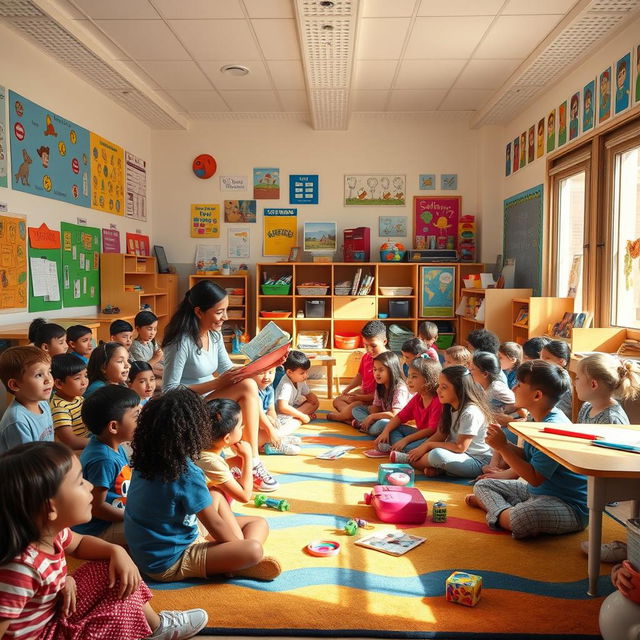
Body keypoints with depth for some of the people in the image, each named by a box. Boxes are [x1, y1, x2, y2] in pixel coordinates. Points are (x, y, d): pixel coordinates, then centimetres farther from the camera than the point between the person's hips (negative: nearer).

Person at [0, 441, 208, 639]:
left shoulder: (48, 530, -10)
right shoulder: (21, 568, -36)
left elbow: (78, 543, 10)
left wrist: (117, 551, -8)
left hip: (54, 613, 8)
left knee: (117, 573, 6)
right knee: (123, 604, -13)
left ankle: (156, 622, 24)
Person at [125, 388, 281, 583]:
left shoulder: (146, 459, -3)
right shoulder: (187, 474, -26)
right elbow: (215, 525, -15)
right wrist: (240, 547, 1)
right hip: (169, 564, -10)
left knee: (217, 497, 21)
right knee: (253, 551, -27)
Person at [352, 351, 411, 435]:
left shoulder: (400, 388, -21)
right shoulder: (380, 387, 4)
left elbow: (395, 415, -29)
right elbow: (376, 407, 5)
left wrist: (372, 417, -22)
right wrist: (369, 419, -18)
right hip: (382, 418, 8)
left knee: (381, 424, -39)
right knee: (356, 410, 4)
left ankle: (365, 427, -12)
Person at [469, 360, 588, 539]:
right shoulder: (539, 420, 6)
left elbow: (536, 478, -24)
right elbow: (527, 457, 15)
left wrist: (503, 447, -21)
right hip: (536, 492, 10)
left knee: (522, 518, -40)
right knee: (482, 485, 14)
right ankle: (504, 514, -10)